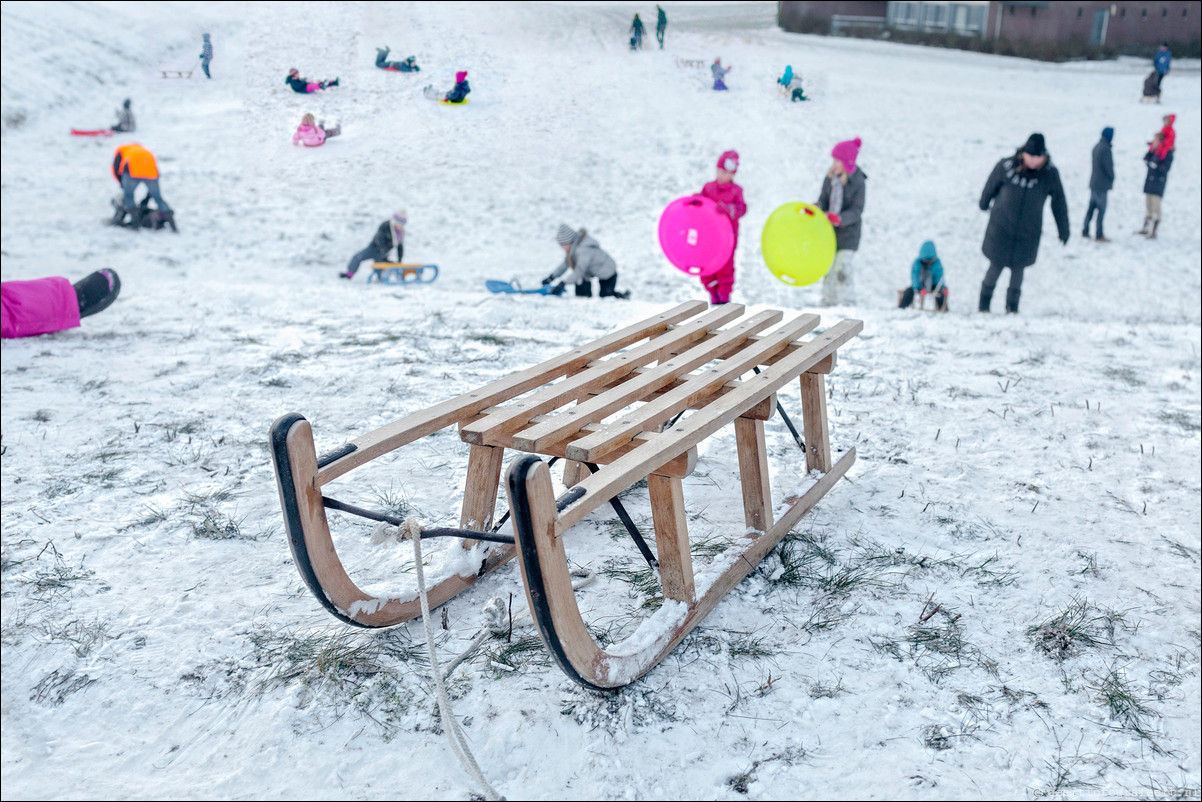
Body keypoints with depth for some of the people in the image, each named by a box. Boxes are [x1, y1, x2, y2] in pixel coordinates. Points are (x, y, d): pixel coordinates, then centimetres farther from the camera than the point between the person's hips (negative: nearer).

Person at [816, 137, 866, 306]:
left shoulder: (858, 182, -14)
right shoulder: (830, 177, -1)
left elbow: (857, 210, -17)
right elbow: (823, 200, 1)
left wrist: (840, 219, -33)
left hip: (848, 231, -5)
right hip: (828, 230, 5)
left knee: (842, 267, -12)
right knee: (828, 268, 11)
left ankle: (848, 304, -2)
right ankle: (828, 303, 23)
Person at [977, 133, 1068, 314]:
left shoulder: (1050, 174, -10)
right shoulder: (1005, 167, -15)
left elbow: (1059, 203, 3)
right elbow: (991, 187, 5)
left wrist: (1063, 230, 12)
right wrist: (984, 204, 22)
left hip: (1028, 235, 1)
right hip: (1001, 230, -1)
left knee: (1018, 269, 8)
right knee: (995, 267, 7)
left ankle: (1012, 306, 29)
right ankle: (984, 303, 29)